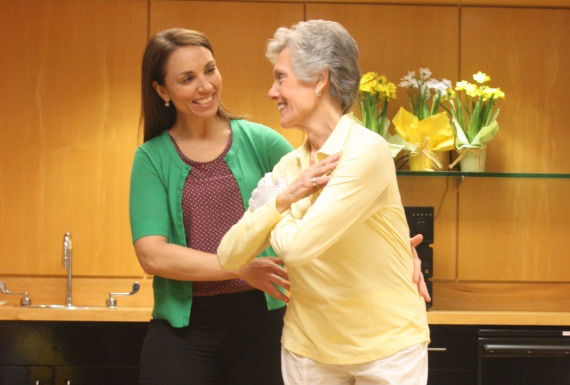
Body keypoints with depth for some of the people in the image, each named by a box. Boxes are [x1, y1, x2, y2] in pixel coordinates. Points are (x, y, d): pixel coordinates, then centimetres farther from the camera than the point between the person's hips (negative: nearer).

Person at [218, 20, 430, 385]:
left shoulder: (366, 151, -18)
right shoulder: (289, 166, 2)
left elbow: (299, 246, -24)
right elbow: (230, 255, -2)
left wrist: (272, 213, -4)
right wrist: (282, 201, -15)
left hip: (387, 346, -5)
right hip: (309, 348, 6)